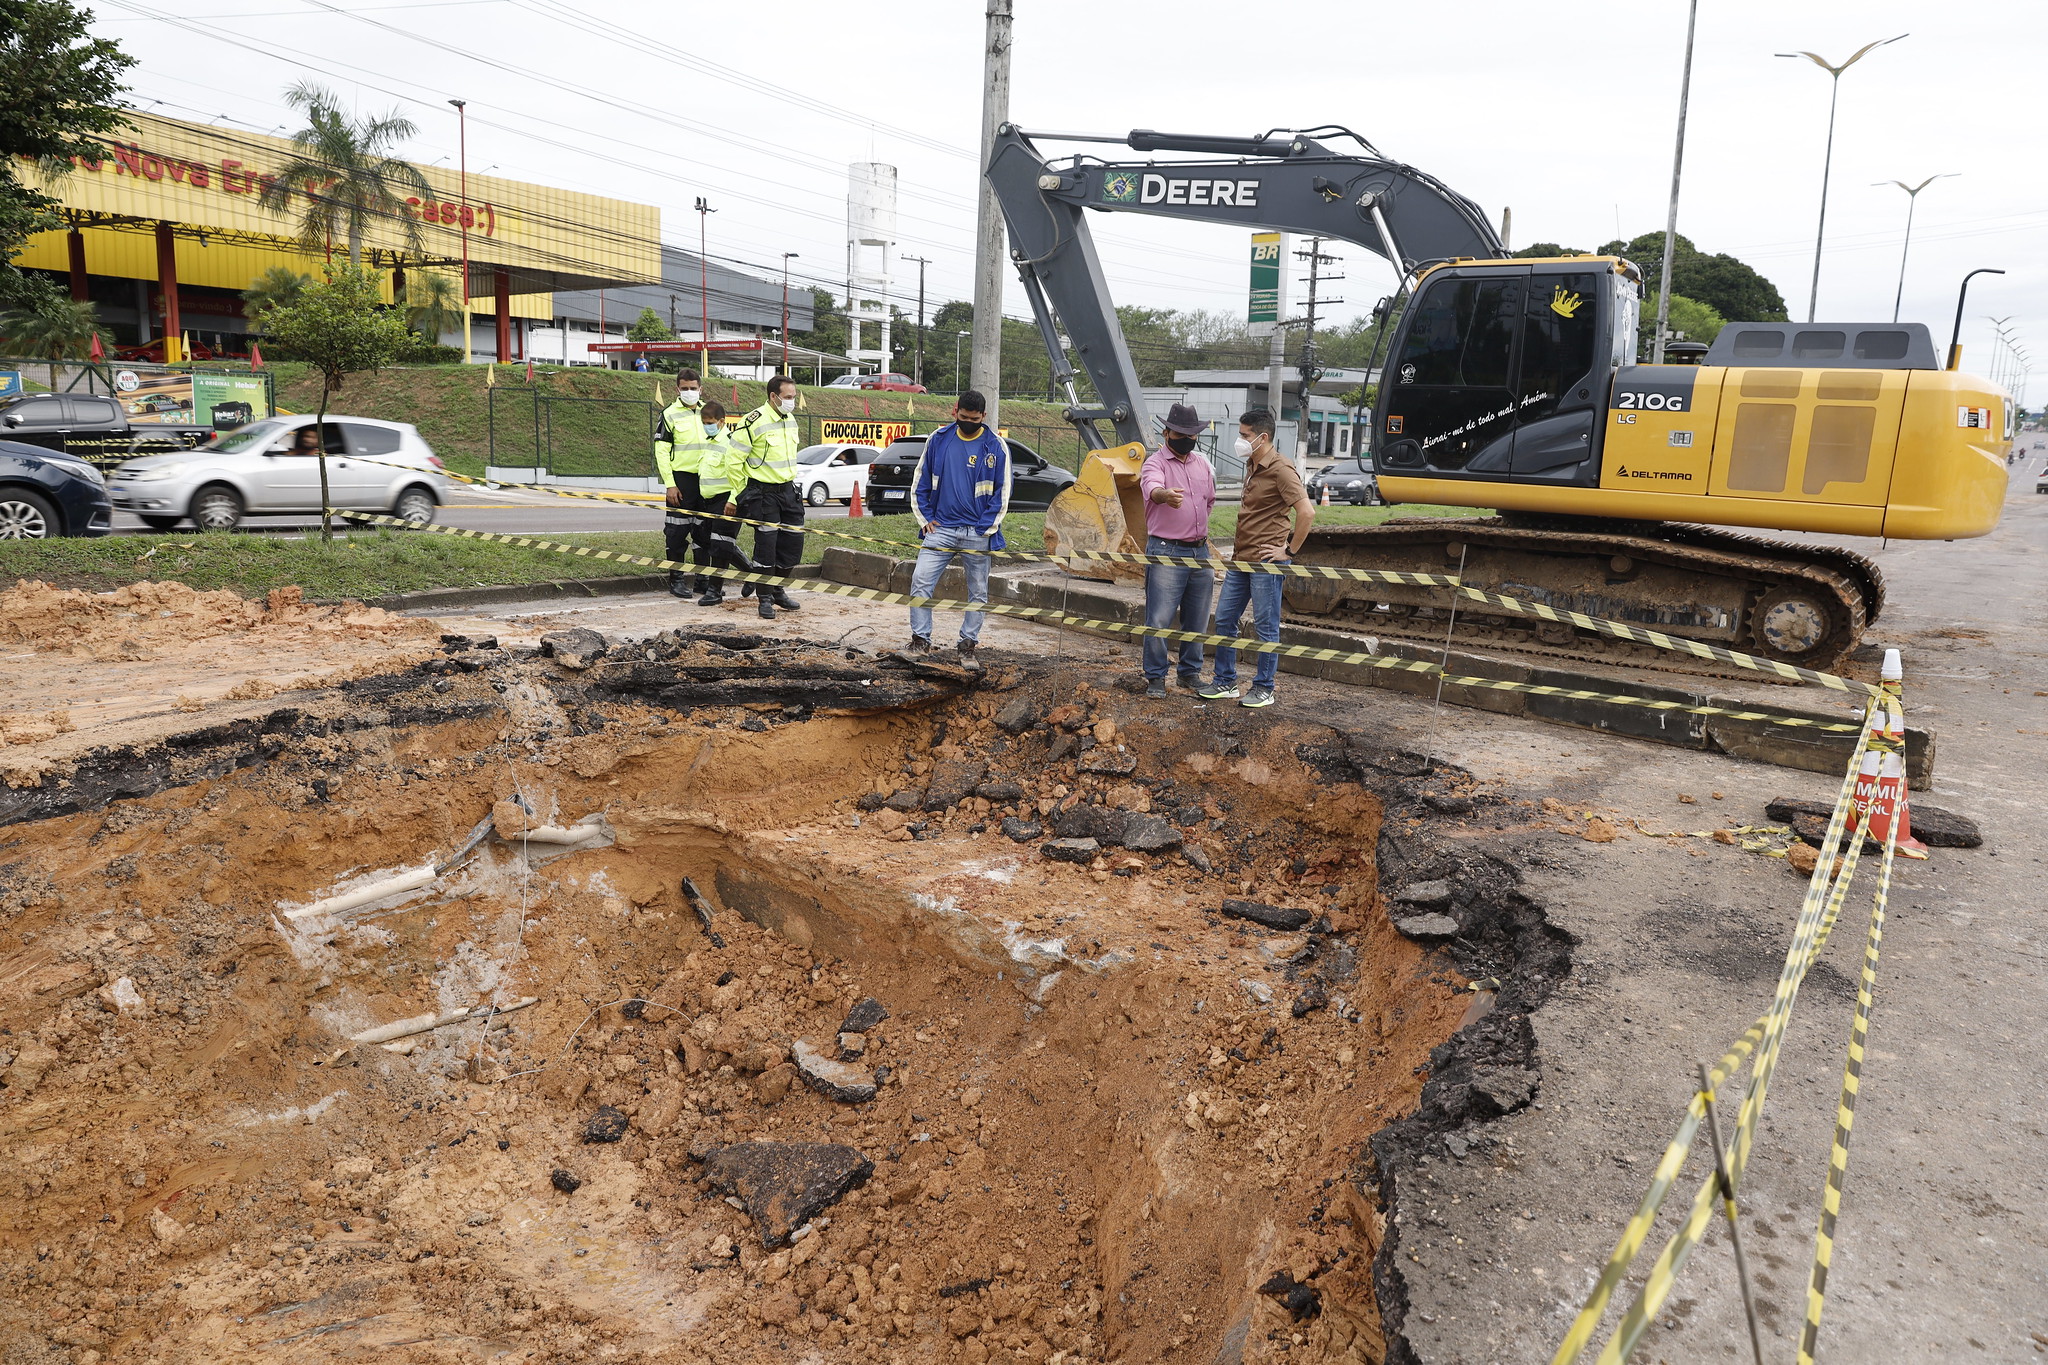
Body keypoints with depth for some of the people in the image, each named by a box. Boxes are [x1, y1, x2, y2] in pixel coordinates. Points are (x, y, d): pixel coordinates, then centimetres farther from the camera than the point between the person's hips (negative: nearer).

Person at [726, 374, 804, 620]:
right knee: (766, 545, -4)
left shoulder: (790, 420, 9)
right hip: (763, 493, -7)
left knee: (793, 542, 8)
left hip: (788, 490, 7)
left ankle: (778, 590, 26)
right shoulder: (754, 422, -15)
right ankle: (765, 598, 8)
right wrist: (735, 497, -8)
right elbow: (734, 462, -11)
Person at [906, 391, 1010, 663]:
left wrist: (987, 528, -7)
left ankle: (968, 644, 18)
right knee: (920, 582, -8)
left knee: (978, 592, 6)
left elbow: (1002, 491, 2)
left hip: (977, 533, -1)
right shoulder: (938, 439, 4)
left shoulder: (996, 446, -1)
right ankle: (920, 639, 3)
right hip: (940, 528, 1)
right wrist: (925, 519, 2)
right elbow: (920, 481, 11)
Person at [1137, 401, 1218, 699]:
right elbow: (1152, 488, -31)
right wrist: (1166, 495, -52)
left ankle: (1191, 673, 24)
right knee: (1159, 619, -7)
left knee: (1197, 619, 11)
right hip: (1166, 552, -6)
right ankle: (1155, 677, 5)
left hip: (1200, 551, 6)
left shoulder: (1203, 464, 13)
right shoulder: (1155, 462, -7)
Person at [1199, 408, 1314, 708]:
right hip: (1241, 559, 9)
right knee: (1224, 619, 11)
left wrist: (1289, 551, -16)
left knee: (1266, 627, 1)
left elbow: (1307, 512, -22)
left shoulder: (1280, 469, -14)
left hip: (1266, 562, -9)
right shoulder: (1252, 466, 14)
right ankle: (1225, 683, 22)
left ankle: (1264, 689, 11)